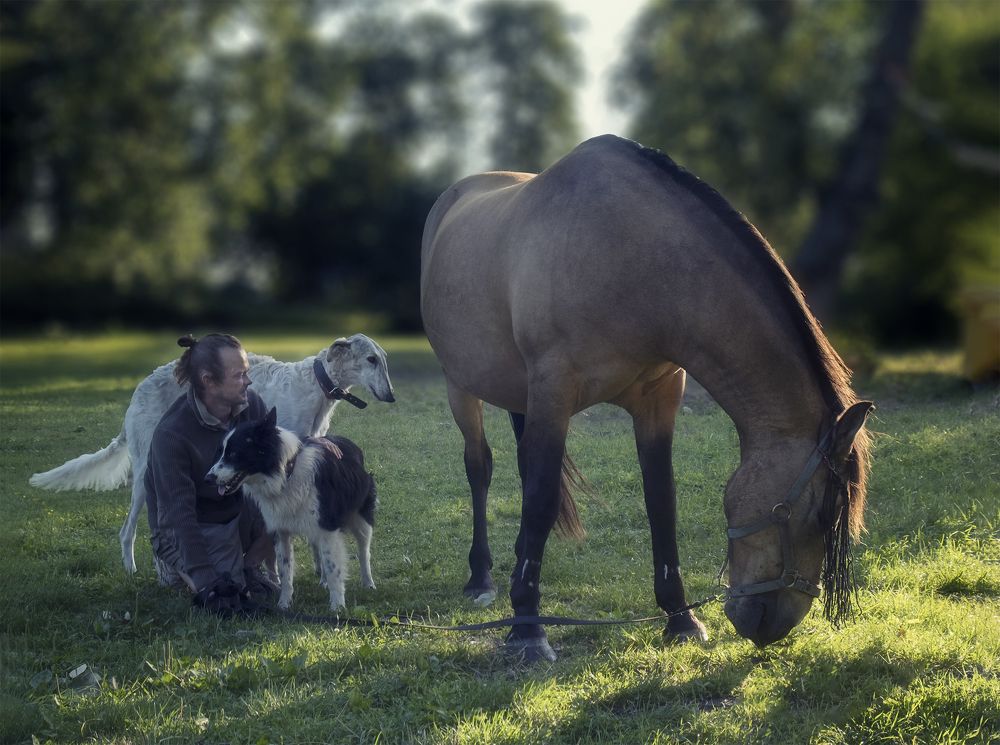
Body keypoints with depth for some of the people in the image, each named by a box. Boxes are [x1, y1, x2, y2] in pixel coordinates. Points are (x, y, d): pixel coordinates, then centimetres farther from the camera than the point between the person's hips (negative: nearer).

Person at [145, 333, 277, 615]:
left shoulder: (250, 405, -10)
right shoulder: (171, 433, -28)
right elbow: (178, 513, -29)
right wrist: (206, 581, -37)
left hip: (239, 511, 6)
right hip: (192, 528, -5)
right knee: (224, 599, -26)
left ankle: (249, 566, 4)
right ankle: (174, 565, 8)